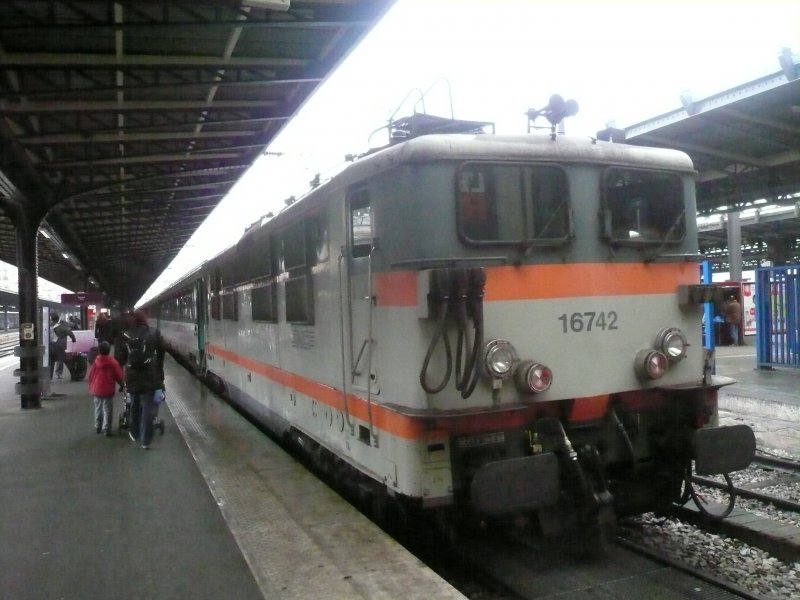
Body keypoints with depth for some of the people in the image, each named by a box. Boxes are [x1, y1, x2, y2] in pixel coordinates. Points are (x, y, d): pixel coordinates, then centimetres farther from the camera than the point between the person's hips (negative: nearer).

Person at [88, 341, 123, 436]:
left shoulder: (95, 362, -1)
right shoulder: (113, 363, -10)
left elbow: (91, 376, 6)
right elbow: (119, 376, -6)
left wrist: (91, 388, 18)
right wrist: (122, 384, 12)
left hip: (97, 390, 3)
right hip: (108, 390, -3)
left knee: (98, 409, 16)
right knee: (107, 410, 2)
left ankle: (97, 427, 23)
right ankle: (106, 428, 0)